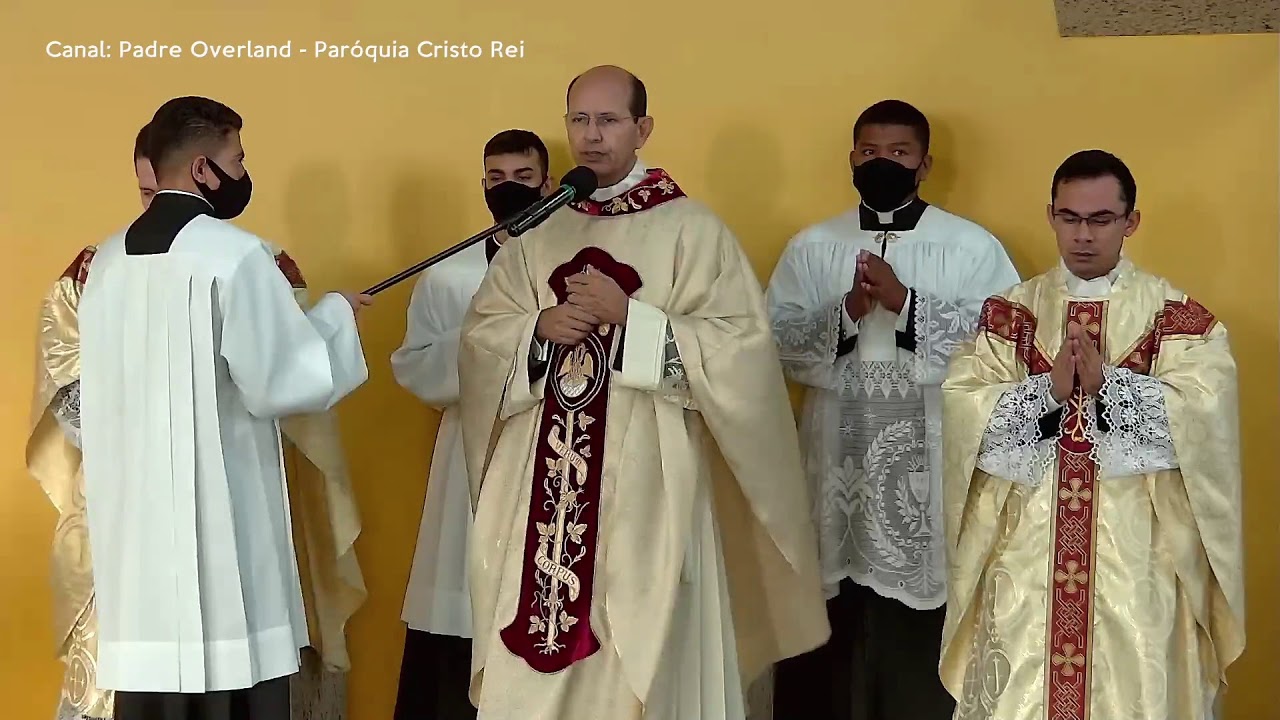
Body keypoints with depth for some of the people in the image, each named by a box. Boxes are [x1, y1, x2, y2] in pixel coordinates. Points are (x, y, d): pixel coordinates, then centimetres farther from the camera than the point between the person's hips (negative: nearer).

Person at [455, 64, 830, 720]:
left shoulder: (690, 229, -2)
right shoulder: (535, 232, 12)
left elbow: (740, 346, -10)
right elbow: (480, 336, 9)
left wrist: (629, 316, -15)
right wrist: (541, 328, -10)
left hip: (644, 476, -4)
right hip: (541, 480, 4)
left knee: (638, 656, -1)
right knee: (533, 651, 5)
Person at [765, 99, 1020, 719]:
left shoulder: (973, 247, 2)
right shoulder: (811, 247, 10)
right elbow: (777, 342, 2)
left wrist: (906, 303, -16)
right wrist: (846, 313, -14)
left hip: (929, 463, -2)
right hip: (837, 458, 2)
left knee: (921, 634, 0)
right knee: (829, 621, 6)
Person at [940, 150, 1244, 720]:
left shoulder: (1178, 317, 3)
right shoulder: (1010, 312, 7)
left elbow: (1205, 411, -12)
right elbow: (963, 408, -4)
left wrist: (1106, 380, -21)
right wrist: (1049, 387, -17)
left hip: (1137, 549, -1)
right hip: (1028, 546, 1)